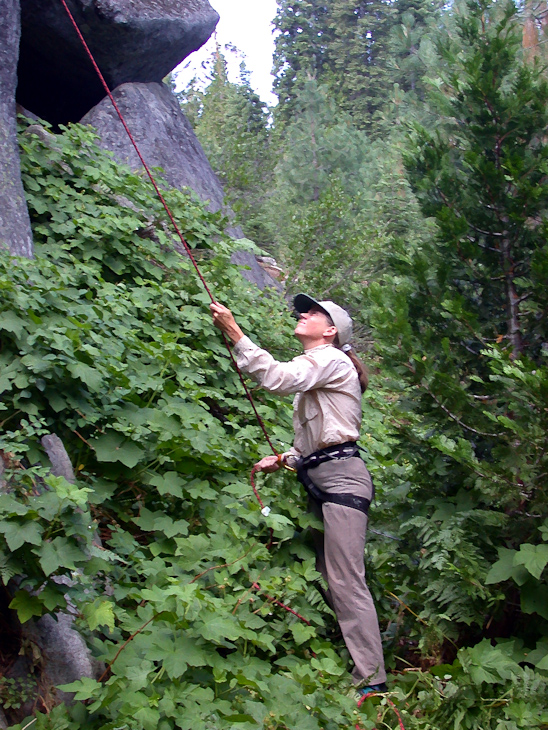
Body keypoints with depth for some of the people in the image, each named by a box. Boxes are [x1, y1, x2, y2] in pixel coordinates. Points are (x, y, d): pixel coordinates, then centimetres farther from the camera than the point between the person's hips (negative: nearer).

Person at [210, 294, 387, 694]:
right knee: (330, 579, 9)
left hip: (342, 478, -10)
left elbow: (278, 377, -22)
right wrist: (283, 459, 13)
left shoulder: (331, 359, -5)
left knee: (346, 582, -12)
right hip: (320, 481, 10)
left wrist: (234, 331, -18)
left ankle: (372, 680, -9)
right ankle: (355, 666, 15)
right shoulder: (313, 370, 24)